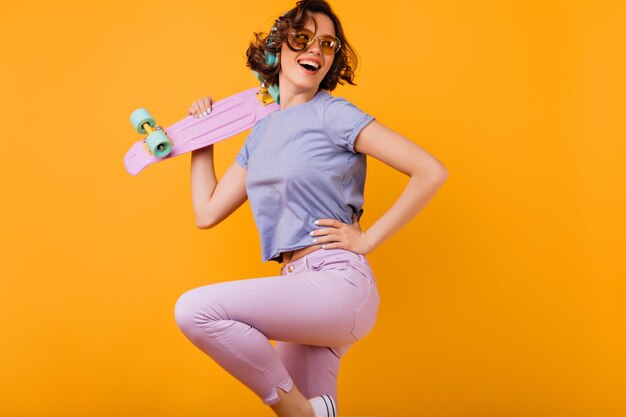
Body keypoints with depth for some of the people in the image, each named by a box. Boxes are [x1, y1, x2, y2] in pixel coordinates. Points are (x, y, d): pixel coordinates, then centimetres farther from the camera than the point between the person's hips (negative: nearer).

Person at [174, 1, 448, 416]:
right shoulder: (262, 130, 17)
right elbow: (207, 213, 16)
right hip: (299, 289, 7)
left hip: (338, 281, -7)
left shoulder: (331, 113, -4)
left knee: (195, 309, -20)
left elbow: (432, 172, -12)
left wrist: (368, 238, -10)